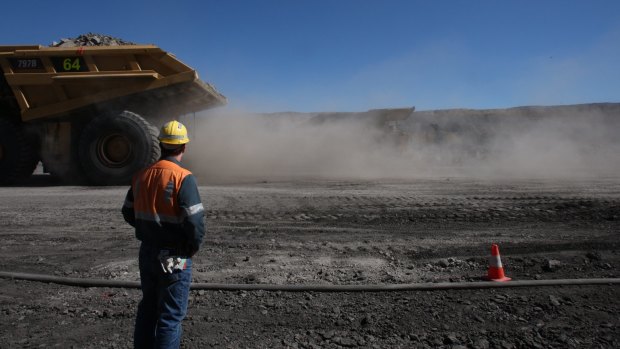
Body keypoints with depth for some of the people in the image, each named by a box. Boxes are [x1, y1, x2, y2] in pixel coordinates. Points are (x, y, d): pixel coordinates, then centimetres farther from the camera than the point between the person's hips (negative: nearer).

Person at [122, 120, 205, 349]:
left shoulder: (141, 175, 3)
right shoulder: (183, 178, -19)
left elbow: (128, 212, 12)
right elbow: (195, 221, -24)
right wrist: (193, 248, -8)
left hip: (147, 252, 7)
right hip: (173, 257, -7)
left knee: (148, 307, 23)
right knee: (171, 316, 5)